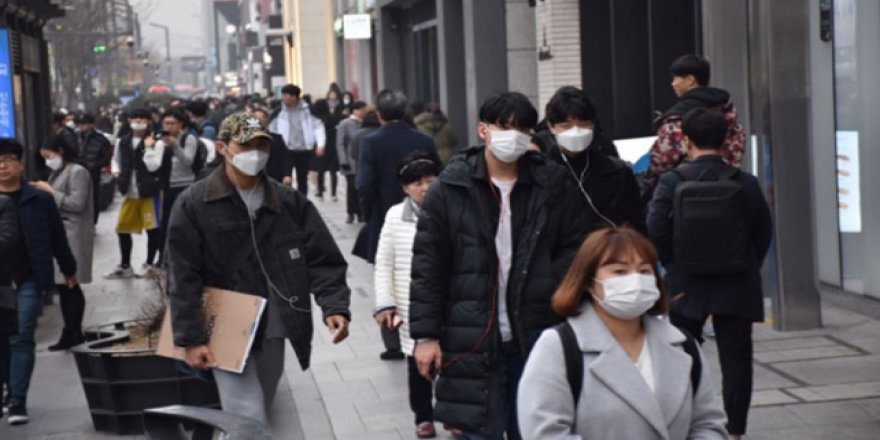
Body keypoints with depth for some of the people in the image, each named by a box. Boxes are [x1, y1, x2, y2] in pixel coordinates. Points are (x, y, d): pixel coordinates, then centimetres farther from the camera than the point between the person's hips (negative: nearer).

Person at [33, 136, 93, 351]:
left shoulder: (77, 172, -9)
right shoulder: (59, 172, 17)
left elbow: (77, 204, -17)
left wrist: (50, 192, -13)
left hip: (72, 236, -9)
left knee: (70, 285, -6)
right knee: (62, 285, 7)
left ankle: (74, 333, 1)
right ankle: (70, 332, 11)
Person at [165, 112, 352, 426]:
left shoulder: (290, 202, 2)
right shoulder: (194, 205, -7)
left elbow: (323, 260, 0)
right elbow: (183, 279, -9)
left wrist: (334, 307, -17)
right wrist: (191, 338, -14)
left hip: (272, 331, 4)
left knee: (255, 420, 17)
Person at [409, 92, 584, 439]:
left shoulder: (551, 185, 2)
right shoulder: (451, 188, -2)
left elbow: (572, 251, 7)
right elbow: (427, 265, -2)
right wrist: (426, 333, -6)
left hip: (537, 339, 2)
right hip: (473, 339, -2)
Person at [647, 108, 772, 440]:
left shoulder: (671, 183, -9)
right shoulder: (746, 184, -6)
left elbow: (655, 232, -11)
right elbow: (763, 234, 0)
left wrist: (673, 264, 5)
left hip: (686, 285, 0)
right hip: (736, 287, 0)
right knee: (736, 359, 7)